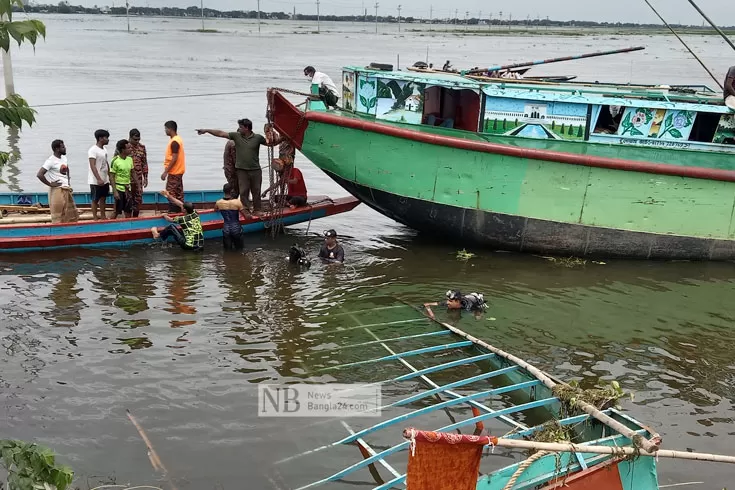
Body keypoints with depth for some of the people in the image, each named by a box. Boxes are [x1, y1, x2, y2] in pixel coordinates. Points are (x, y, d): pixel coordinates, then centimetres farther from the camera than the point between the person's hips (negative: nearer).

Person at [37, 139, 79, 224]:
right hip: (57, 191, -8)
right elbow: (39, 175, -22)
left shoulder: (64, 158, 9)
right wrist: (50, 184, -16)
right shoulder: (51, 161, -15)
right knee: (58, 216, -4)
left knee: (72, 215, 12)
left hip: (66, 190, 8)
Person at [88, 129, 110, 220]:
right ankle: (95, 218, 9)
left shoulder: (104, 149, 10)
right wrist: (98, 179, -26)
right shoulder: (93, 150, -15)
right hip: (96, 181, -8)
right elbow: (92, 166, -21)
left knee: (103, 199, 14)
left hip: (105, 180, 8)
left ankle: (103, 217, 22)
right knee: (95, 200, 2)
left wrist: (110, 177, 15)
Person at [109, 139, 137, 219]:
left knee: (129, 211, 9)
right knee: (117, 211, 0)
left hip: (128, 188, 6)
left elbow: (133, 173, 13)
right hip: (119, 188, -6)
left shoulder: (130, 159, 2)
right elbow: (111, 177, -14)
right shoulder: (115, 160, -15)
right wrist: (115, 191, -19)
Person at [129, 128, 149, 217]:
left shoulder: (142, 147, 7)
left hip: (138, 178, 4)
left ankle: (135, 217, 19)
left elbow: (144, 163, 12)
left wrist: (145, 177, 8)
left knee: (138, 198, 7)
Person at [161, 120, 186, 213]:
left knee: (171, 193, -5)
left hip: (174, 172, -10)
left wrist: (165, 172, -20)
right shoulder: (178, 139, 11)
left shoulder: (174, 142, -19)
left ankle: (172, 212, -3)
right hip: (178, 171, 10)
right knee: (178, 193, 12)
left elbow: (174, 159, -22)